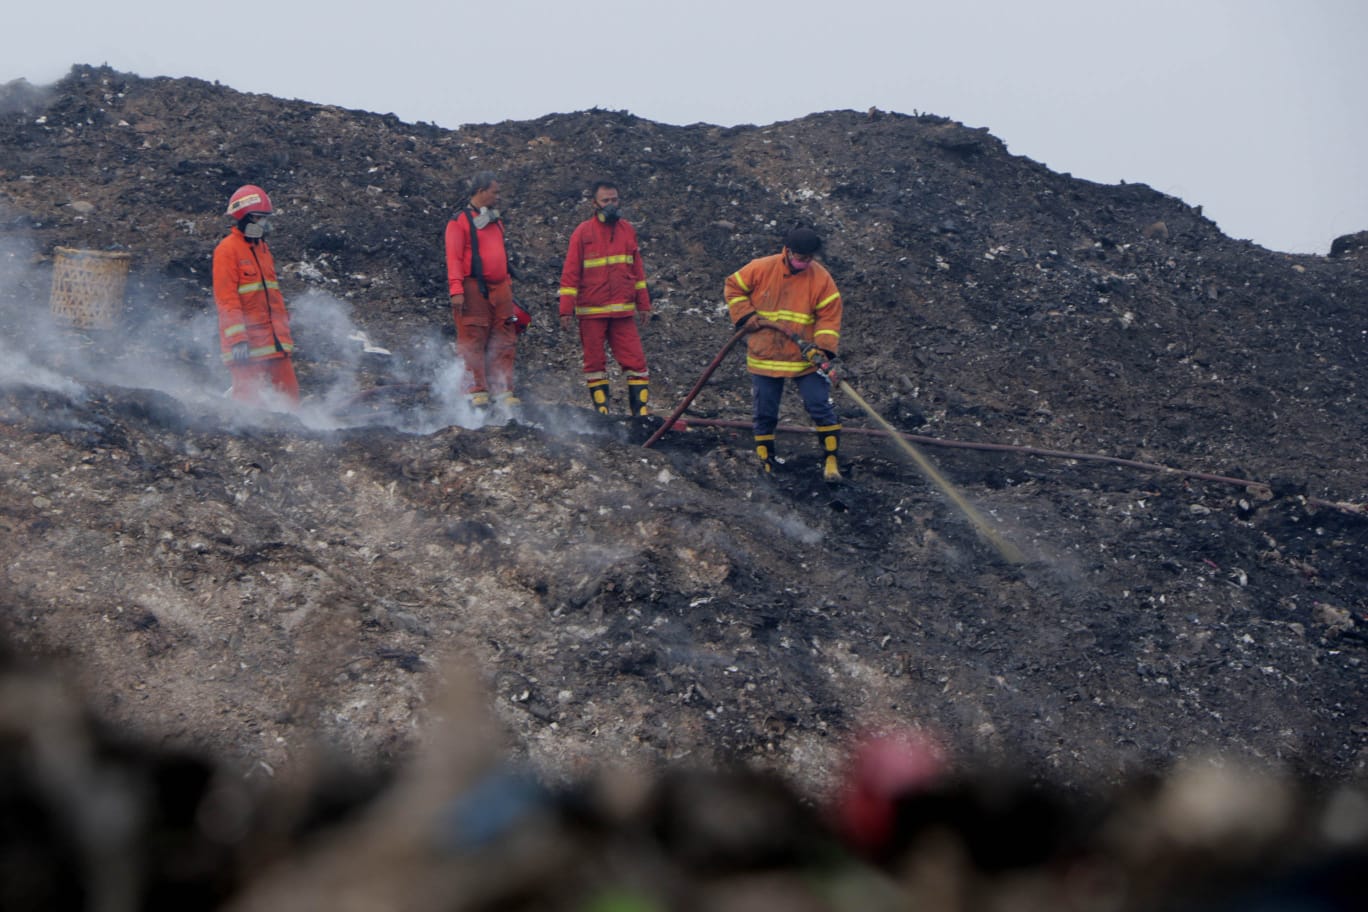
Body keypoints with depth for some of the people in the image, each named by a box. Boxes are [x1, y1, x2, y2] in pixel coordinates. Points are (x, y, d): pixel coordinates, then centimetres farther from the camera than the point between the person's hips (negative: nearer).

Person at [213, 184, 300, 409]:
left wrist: (285, 336, 20)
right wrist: (238, 339, -21)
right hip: (247, 345, -8)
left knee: (289, 394, 3)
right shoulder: (227, 250, -7)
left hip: (272, 342, 8)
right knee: (250, 400, -7)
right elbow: (226, 299, -14)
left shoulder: (263, 249, 18)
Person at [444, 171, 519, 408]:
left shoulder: (496, 221, 21)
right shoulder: (459, 221, -2)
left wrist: (508, 284, 21)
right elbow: (454, 257, -8)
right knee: (473, 342, -5)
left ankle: (503, 392, 5)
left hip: (499, 289, 7)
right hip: (474, 289, -7)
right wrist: (456, 290, -17)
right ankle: (476, 391, -3)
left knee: (503, 343, 3)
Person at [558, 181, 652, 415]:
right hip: (591, 313, -2)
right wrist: (566, 310, -6)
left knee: (635, 360, -5)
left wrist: (644, 305, 15)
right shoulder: (583, 232, -2)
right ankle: (601, 411, 12)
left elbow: (637, 270, 16)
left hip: (623, 312, 2)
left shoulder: (628, 230, 9)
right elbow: (570, 273, -2)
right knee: (594, 361, 4)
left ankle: (641, 410, -2)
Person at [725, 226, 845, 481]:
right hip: (764, 357, 1)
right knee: (765, 413, 8)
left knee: (821, 407, -8)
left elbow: (829, 316, -5)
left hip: (805, 358, -1)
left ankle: (831, 459, 2)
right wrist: (746, 317, -5)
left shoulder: (821, 278, -6)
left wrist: (822, 349, -18)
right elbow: (733, 287, 8)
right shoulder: (761, 269, -5)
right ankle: (765, 463, 21)